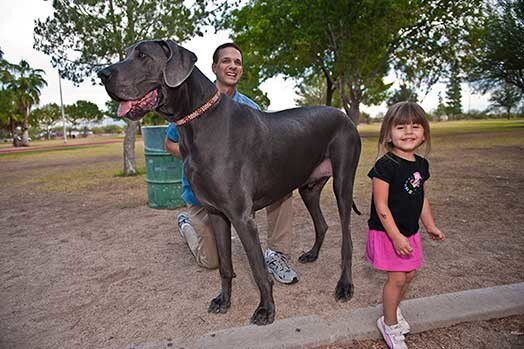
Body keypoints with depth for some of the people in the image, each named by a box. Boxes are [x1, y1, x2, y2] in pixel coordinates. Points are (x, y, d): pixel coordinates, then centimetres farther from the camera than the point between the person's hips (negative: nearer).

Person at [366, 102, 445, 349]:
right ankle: (389, 325, 22)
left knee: (409, 274, 16)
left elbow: (421, 199, 15)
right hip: (387, 233, -7)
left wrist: (430, 226, 18)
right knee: (397, 278, 0)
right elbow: (381, 207, -21)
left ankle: (393, 309, 42)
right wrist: (396, 237, -21)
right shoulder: (385, 165, -21)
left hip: (409, 232, 7)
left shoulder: (421, 164, 3)